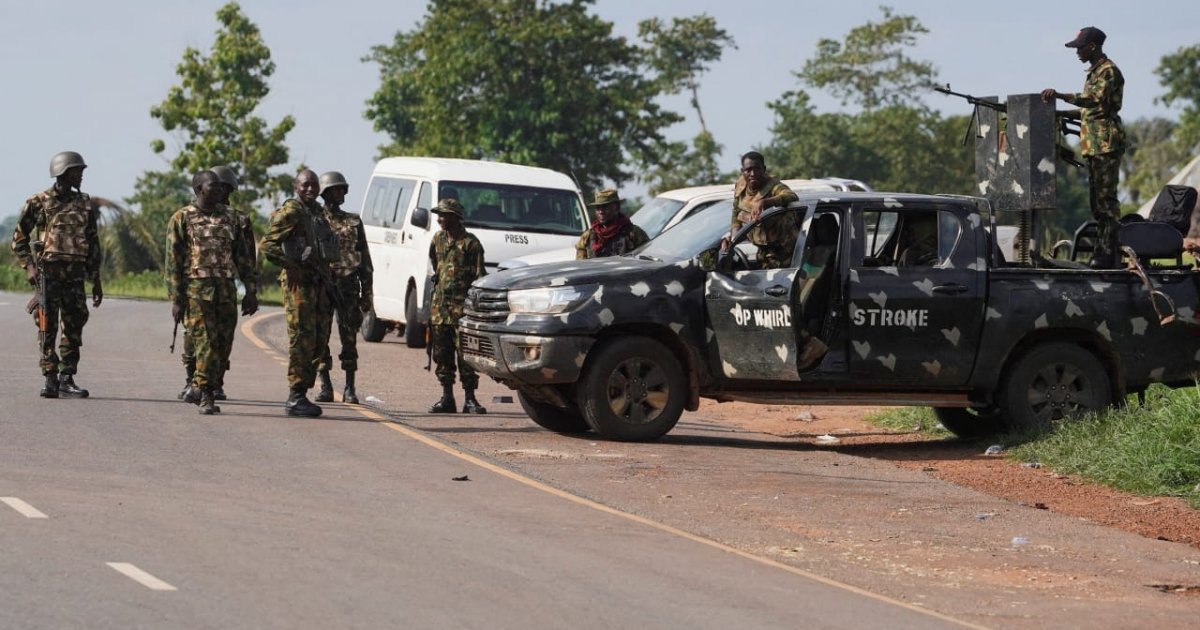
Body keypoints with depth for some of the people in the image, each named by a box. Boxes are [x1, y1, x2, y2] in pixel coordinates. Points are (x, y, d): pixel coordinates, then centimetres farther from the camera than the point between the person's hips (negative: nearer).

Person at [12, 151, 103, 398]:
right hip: (48, 272, -4)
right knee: (48, 328, -5)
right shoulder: (38, 202, 0)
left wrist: (96, 282, 15)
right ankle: (50, 379, -2)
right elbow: (19, 239, 4)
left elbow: (93, 245, 17)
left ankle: (67, 379, 9)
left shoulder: (84, 204, 13)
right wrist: (29, 266, -10)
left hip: (75, 274, 4)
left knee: (74, 328, 2)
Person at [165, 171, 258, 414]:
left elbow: (244, 257, 16)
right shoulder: (182, 218, 0)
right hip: (197, 290, -4)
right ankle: (205, 395, -1)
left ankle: (198, 389, 19)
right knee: (206, 344, -9)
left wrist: (250, 292, 9)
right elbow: (173, 261, -2)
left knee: (223, 347, 4)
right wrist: (176, 299, -8)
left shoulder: (231, 218, 14)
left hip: (227, 291, 5)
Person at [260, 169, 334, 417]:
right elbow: (267, 244, -14)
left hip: (318, 283, 9)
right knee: (302, 340, -10)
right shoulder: (290, 212, -8)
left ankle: (302, 393, 15)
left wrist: (328, 278, 17)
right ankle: (295, 398, -9)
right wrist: (291, 265, -18)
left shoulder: (319, 212, 17)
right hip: (298, 283, -9)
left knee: (316, 341, 9)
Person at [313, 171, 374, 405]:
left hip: (347, 288, 1)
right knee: (320, 338, -1)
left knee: (349, 339, -1)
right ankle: (325, 387, 6)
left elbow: (365, 260, 13)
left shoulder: (354, 222, 12)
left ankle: (350, 389, 3)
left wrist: (366, 293, 7)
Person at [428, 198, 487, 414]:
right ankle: (447, 398, 12)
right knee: (442, 354, 6)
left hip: (462, 306, -6)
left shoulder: (470, 243, -8)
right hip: (440, 305, 6)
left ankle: (470, 399, -1)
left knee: (465, 355, -5)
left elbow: (479, 277, -9)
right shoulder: (438, 239, 11)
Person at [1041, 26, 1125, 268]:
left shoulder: (1108, 71, -10)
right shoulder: (1094, 72, 21)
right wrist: (1063, 113, 16)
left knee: (1106, 198, -12)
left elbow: (1096, 100, -26)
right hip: (1093, 146, 10)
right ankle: (1101, 251, 13)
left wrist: (1060, 95, -32)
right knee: (1097, 200, 10)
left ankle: (1107, 254, -14)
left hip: (1107, 144, -10)